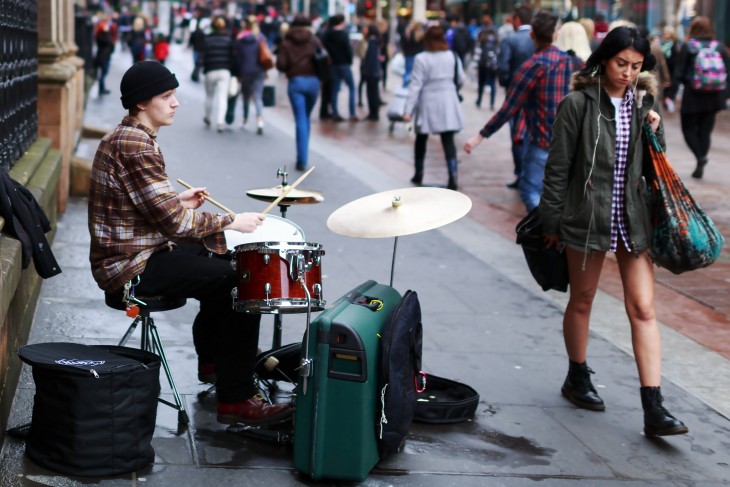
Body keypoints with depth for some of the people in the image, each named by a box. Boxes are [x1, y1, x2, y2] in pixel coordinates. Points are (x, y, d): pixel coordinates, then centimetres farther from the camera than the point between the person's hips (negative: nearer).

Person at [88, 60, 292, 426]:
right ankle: (235, 400, -10)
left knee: (222, 260, 25)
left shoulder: (125, 136, 12)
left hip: (134, 251, 11)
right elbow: (174, 221, -24)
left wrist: (179, 201, 9)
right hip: (132, 266, -11)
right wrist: (232, 222, -14)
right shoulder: (135, 145, -22)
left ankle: (212, 357, 38)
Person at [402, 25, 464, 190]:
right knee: (448, 140, 0)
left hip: (428, 103, -2)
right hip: (448, 102, 2)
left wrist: (408, 110, -13)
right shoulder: (453, 57, 0)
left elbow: (415, 85, -14)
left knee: (421, 139, 17)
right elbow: (460, 80, 7)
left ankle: (418, 174, 27)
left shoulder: (421, 59, -11)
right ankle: (453, 177, -12)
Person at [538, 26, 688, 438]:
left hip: (634, 218, 3)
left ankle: (654, 410, -3)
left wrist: (655, 130, -5)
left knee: (643, 308, -2)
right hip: (588, 215, -3)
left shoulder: (645, 102, 5)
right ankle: (577, 379, 36)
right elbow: (558, 167, -6)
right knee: (582, 300, 14)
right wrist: (552, 222, -5)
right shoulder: (579, 104, -8)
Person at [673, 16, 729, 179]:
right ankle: (700, 166, 11)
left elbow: (678, 73, -9)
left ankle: (700, 156, -16)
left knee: (688, 128, 8)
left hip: (693, 95, -3)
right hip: (713, 97, 3)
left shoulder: (688, 46, -8)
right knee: (705, 130, 12)